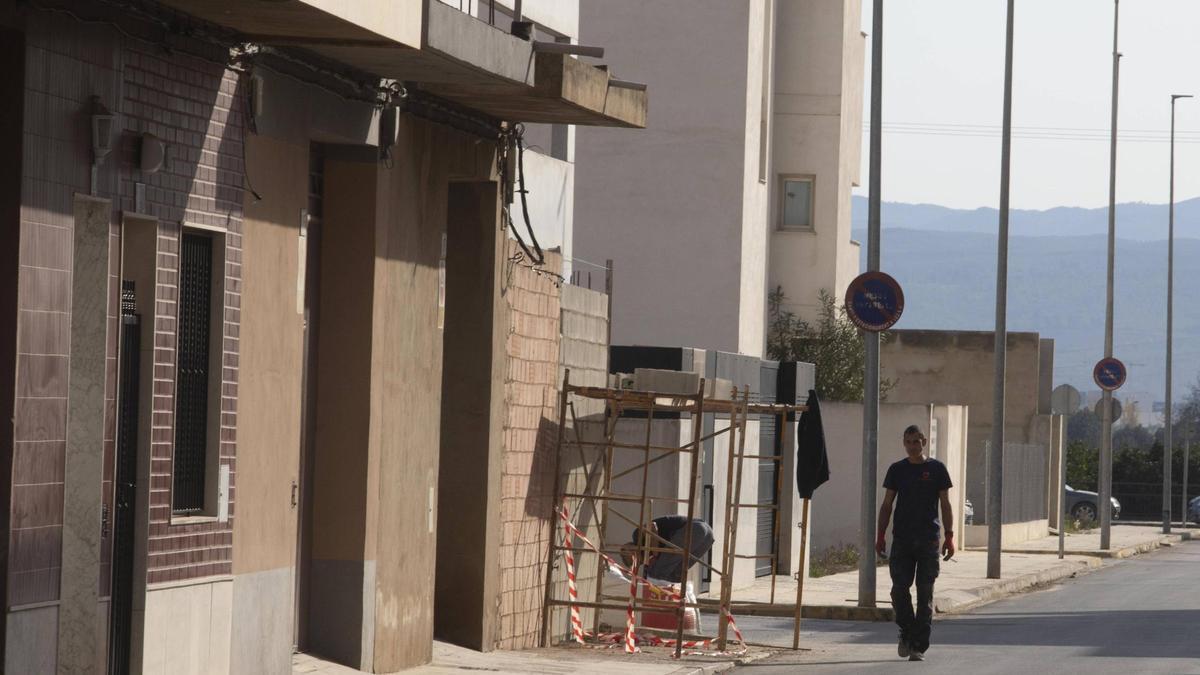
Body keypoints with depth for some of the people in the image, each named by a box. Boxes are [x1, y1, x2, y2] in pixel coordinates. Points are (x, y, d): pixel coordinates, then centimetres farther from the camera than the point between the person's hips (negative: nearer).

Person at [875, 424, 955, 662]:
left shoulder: (936, 469, 4)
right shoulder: (896, 470, 9)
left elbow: (945, 504, 4)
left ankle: (919, 646, 1)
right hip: (901, 539, 2)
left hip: (928, 538, -2)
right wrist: (881, 535, 3)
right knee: (899, 589, -4)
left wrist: (949, 536, -4)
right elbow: (887, 504, 11)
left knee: (925, 593, -2)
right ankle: (907, 633, 18)